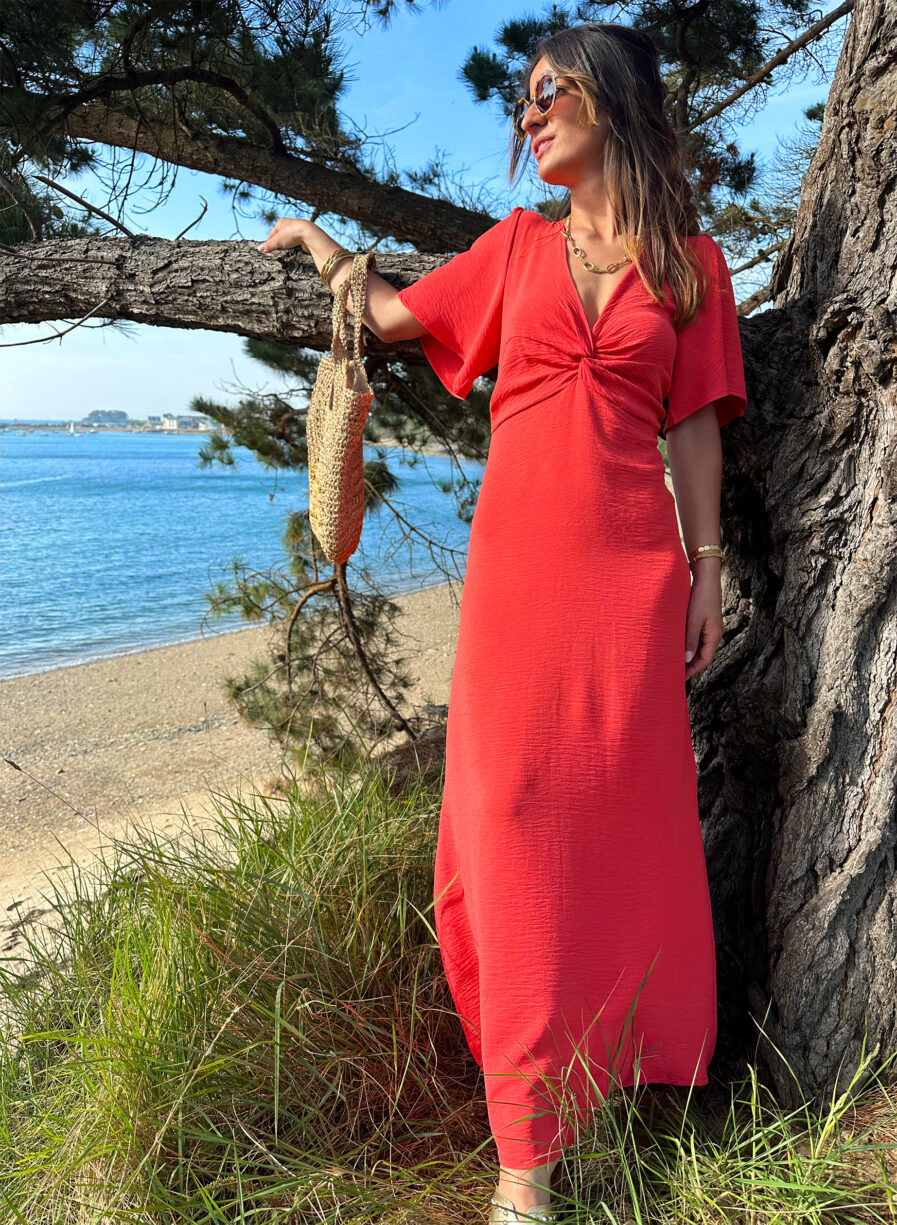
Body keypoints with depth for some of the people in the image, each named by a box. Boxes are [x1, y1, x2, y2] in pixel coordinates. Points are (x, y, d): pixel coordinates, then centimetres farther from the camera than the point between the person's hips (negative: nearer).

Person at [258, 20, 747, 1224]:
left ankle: (628, 1051, 23)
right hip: (517, 560, 1)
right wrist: (322, 244, 34)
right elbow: (397, 313, 26)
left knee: (625, 807, 2)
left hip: (635, 566, -1)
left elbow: (694, 426, 8)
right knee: (515, 815, -1)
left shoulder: (689, 260, 10)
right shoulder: (518, 245, 15)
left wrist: (707, 563, 2)